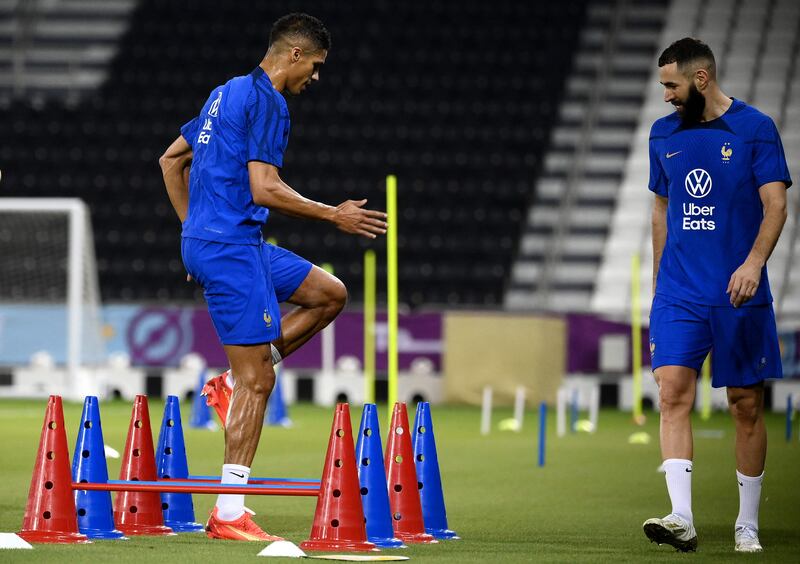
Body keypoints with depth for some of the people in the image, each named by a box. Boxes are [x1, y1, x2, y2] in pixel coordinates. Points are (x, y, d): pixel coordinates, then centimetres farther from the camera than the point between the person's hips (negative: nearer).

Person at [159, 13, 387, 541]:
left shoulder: (227, 93, 17)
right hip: (232, 248, -10)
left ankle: (234, 382, 11)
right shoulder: (268, 103, -12)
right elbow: (264, 189, -20)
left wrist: (193, 227, 26)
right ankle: (229, 515, -8)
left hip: (205, 239, 10)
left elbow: (171, 159, 25)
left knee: (330, 294, 18)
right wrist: (334, 215, -11)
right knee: (258, 381, -8)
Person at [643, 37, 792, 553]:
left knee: (747, 406, 4)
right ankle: (682, 519, -22)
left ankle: (747, 526, 15)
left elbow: (776, 204, -7)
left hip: (739, 293, -3)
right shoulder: (663, 134, 11)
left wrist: (754, 262, -22)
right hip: (680, 292, 3)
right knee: (673, 393, -14)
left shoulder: (755, 128, -2)